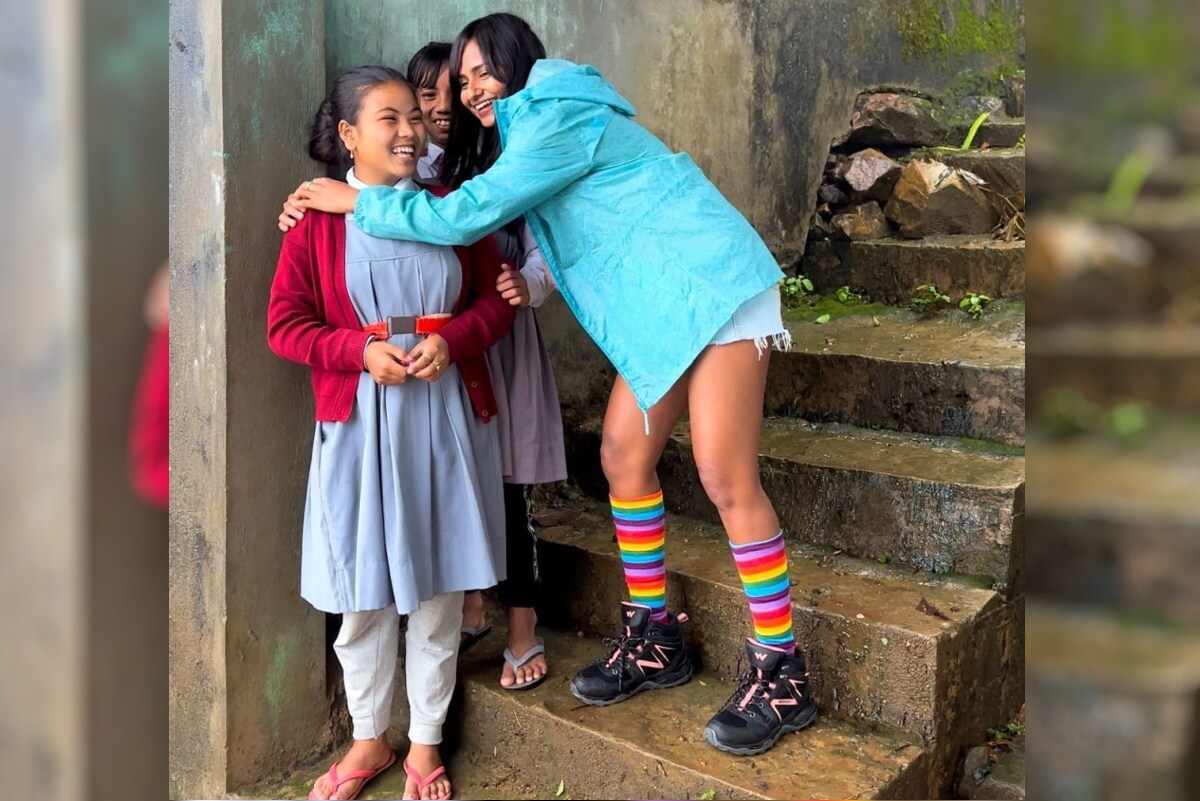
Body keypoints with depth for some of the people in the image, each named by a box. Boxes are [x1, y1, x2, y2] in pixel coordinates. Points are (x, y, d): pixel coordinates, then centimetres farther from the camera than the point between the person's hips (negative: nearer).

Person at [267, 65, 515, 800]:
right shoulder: (317, 218, -2)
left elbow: (497, 300, 6)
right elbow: (286, 323, -2)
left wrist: (453, 338, -13)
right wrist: (361, 350, -18)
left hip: (446, 422, 2)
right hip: (358, 425, -1)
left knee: (439, 588, 8)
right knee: (362, 591, 8)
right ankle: (369, 739, 28)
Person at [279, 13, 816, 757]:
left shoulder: (558, 119, -14)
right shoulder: (538, 127, 17)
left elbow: (465, 214, -19)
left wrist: (356, 200, -10)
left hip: (711, 288, -10)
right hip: (664, 306, 10)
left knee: (726, 478, -11)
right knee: (623, 458, 7)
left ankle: (782, 676, -3)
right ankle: (655, 641, 19)